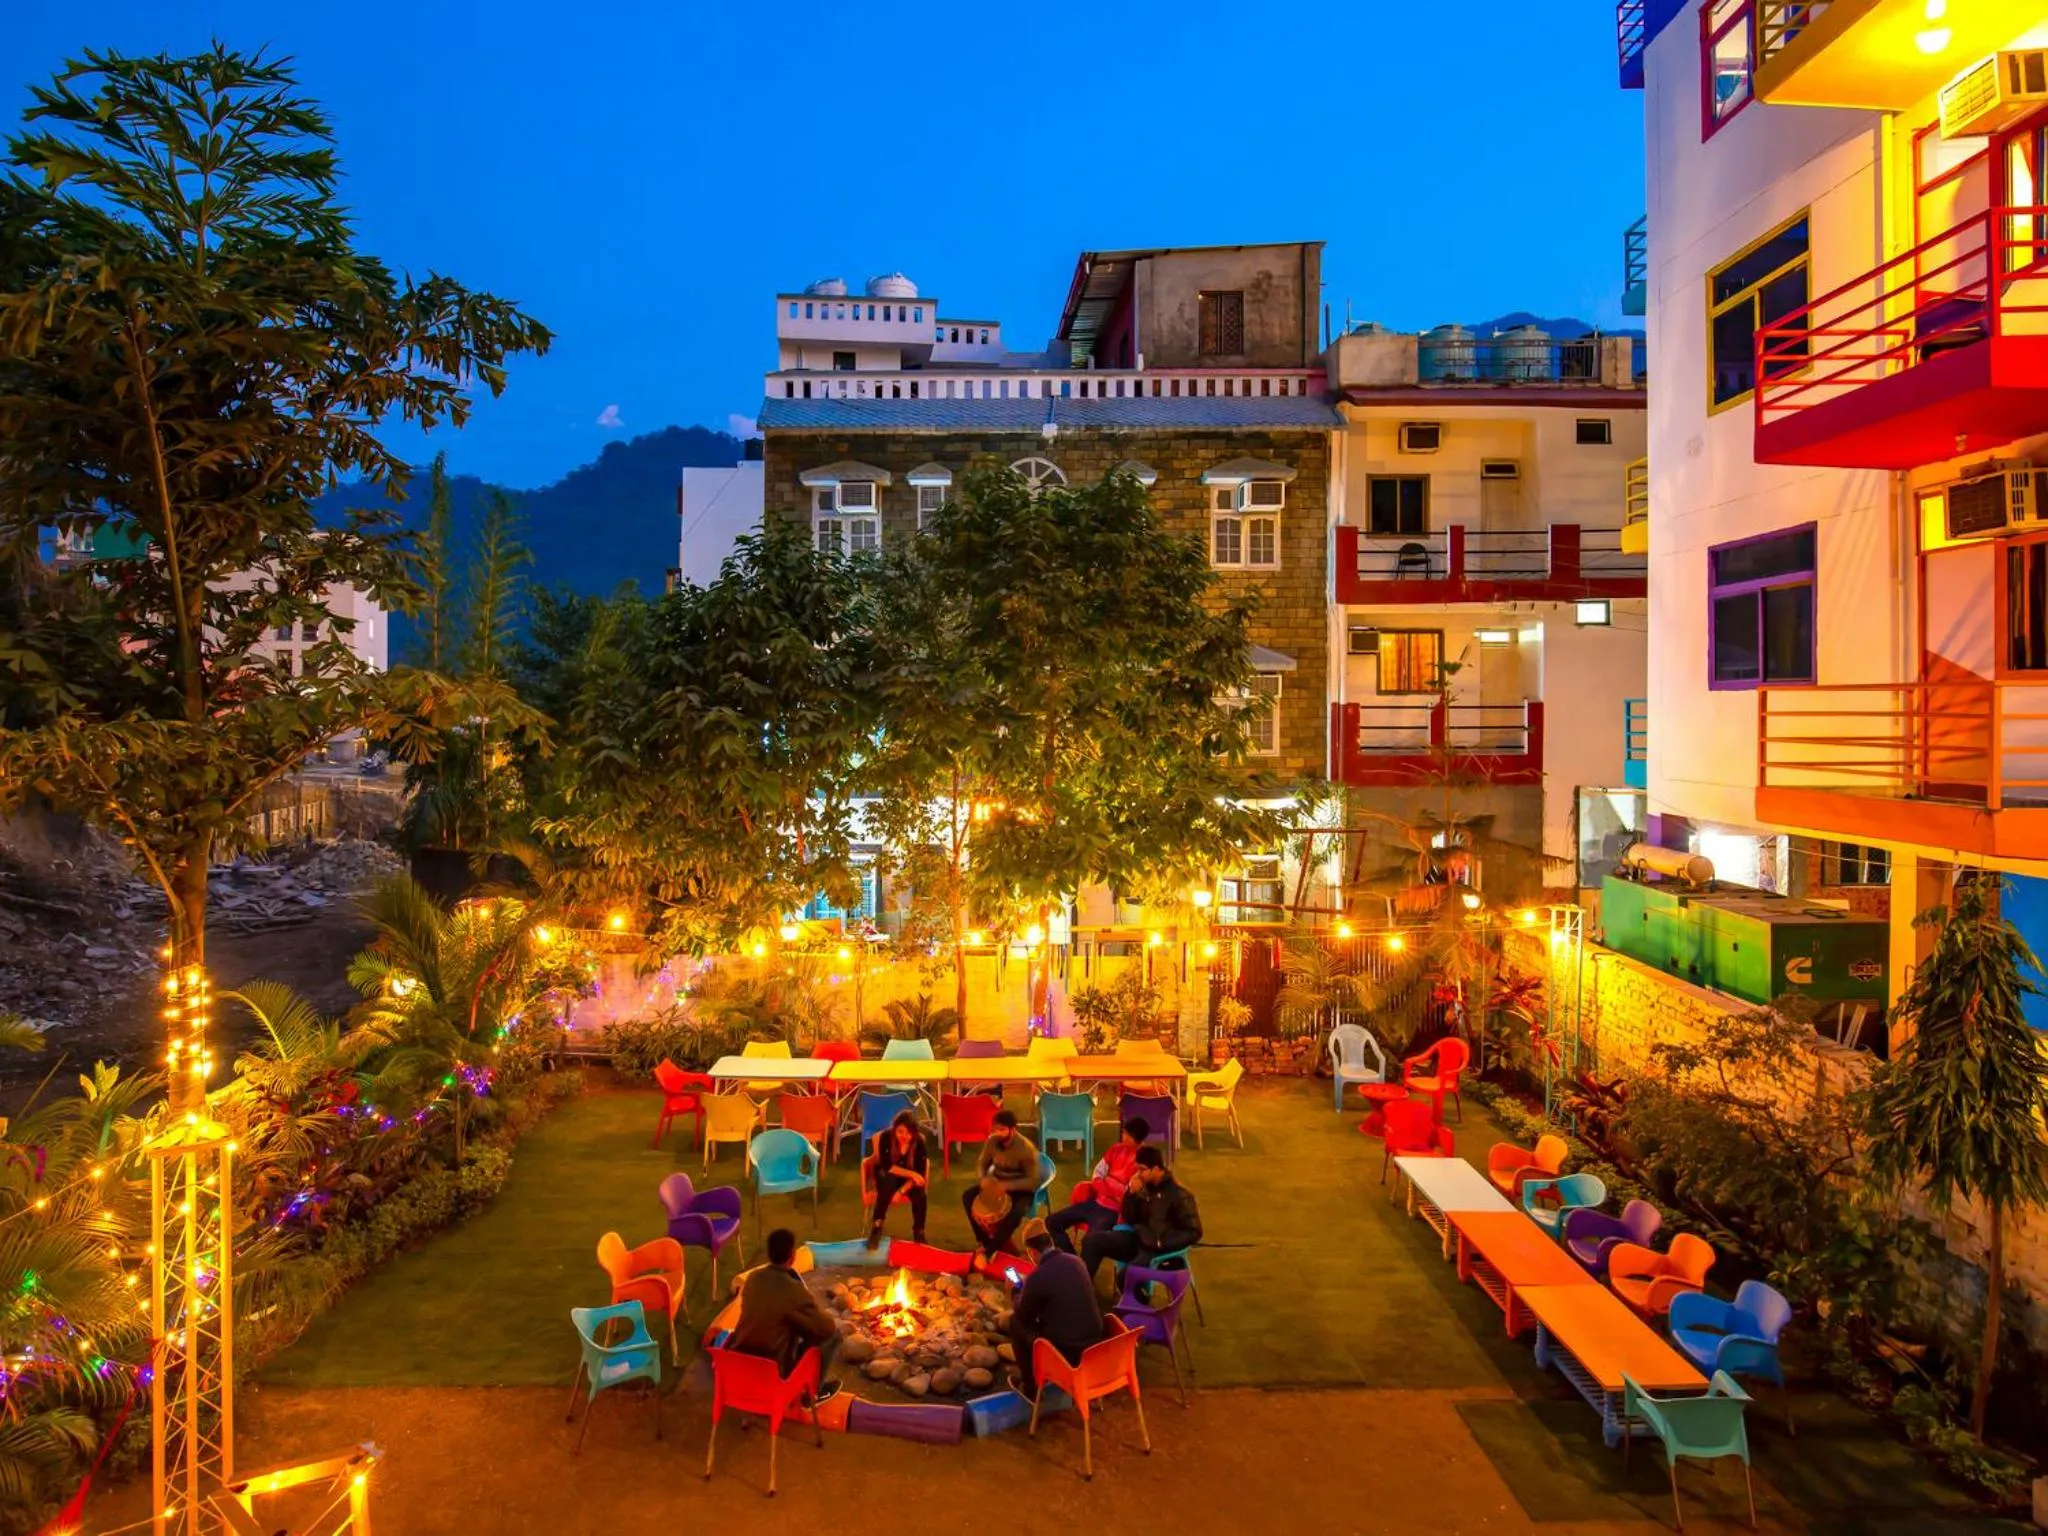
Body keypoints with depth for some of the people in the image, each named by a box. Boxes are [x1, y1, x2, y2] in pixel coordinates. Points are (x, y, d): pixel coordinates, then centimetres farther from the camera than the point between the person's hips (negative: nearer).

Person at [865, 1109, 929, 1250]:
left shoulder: (920, 1142, -20)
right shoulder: (885, 1137, -23)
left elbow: (919, 1173, -19)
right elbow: (886, 1166, -21)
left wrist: (901, 1191, -33)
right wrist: (911, 1173, -32)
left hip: (910, 1179, 1)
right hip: (888, 1176, -1)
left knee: (919, 1193, -30)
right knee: (888, 1183, -36)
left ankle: (919, 1233, -10)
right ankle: (875, 1228, -26)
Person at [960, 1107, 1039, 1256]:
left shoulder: (1026, 1148, -25)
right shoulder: (992, 1141, -11)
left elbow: (1033, 1181, -24)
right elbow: (982, 1164, 5)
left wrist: (1006, 1186, -33)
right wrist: (984, 1180, -18)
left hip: (1020, 1189, -5)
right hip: (997, 1183, 5)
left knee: (1016, 1212, -36)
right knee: (968, 1197, -16)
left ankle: (991, 1248, -18)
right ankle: (987, 1241, -5)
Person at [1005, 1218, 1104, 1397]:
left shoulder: (1038, 1277, -20)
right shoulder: (1075, 1260, 0)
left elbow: (1023, 1316, -2)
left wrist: (1019, 1290, 15)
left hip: (1067, 1353, -6)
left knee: (1016, 1322, 12)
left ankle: (1030, 1387, 23)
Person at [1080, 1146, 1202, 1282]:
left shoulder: (1179, 1194, -15)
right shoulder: (1145, 1186, 4)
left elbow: (1193, 1232, -13)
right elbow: (1128, 1219, 9)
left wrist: (1163, 1243, -20)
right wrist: (1132, 1193, -8)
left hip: (1160, 1250, -7)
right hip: (1138, 1239, 7)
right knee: (1092, 1240, -8)